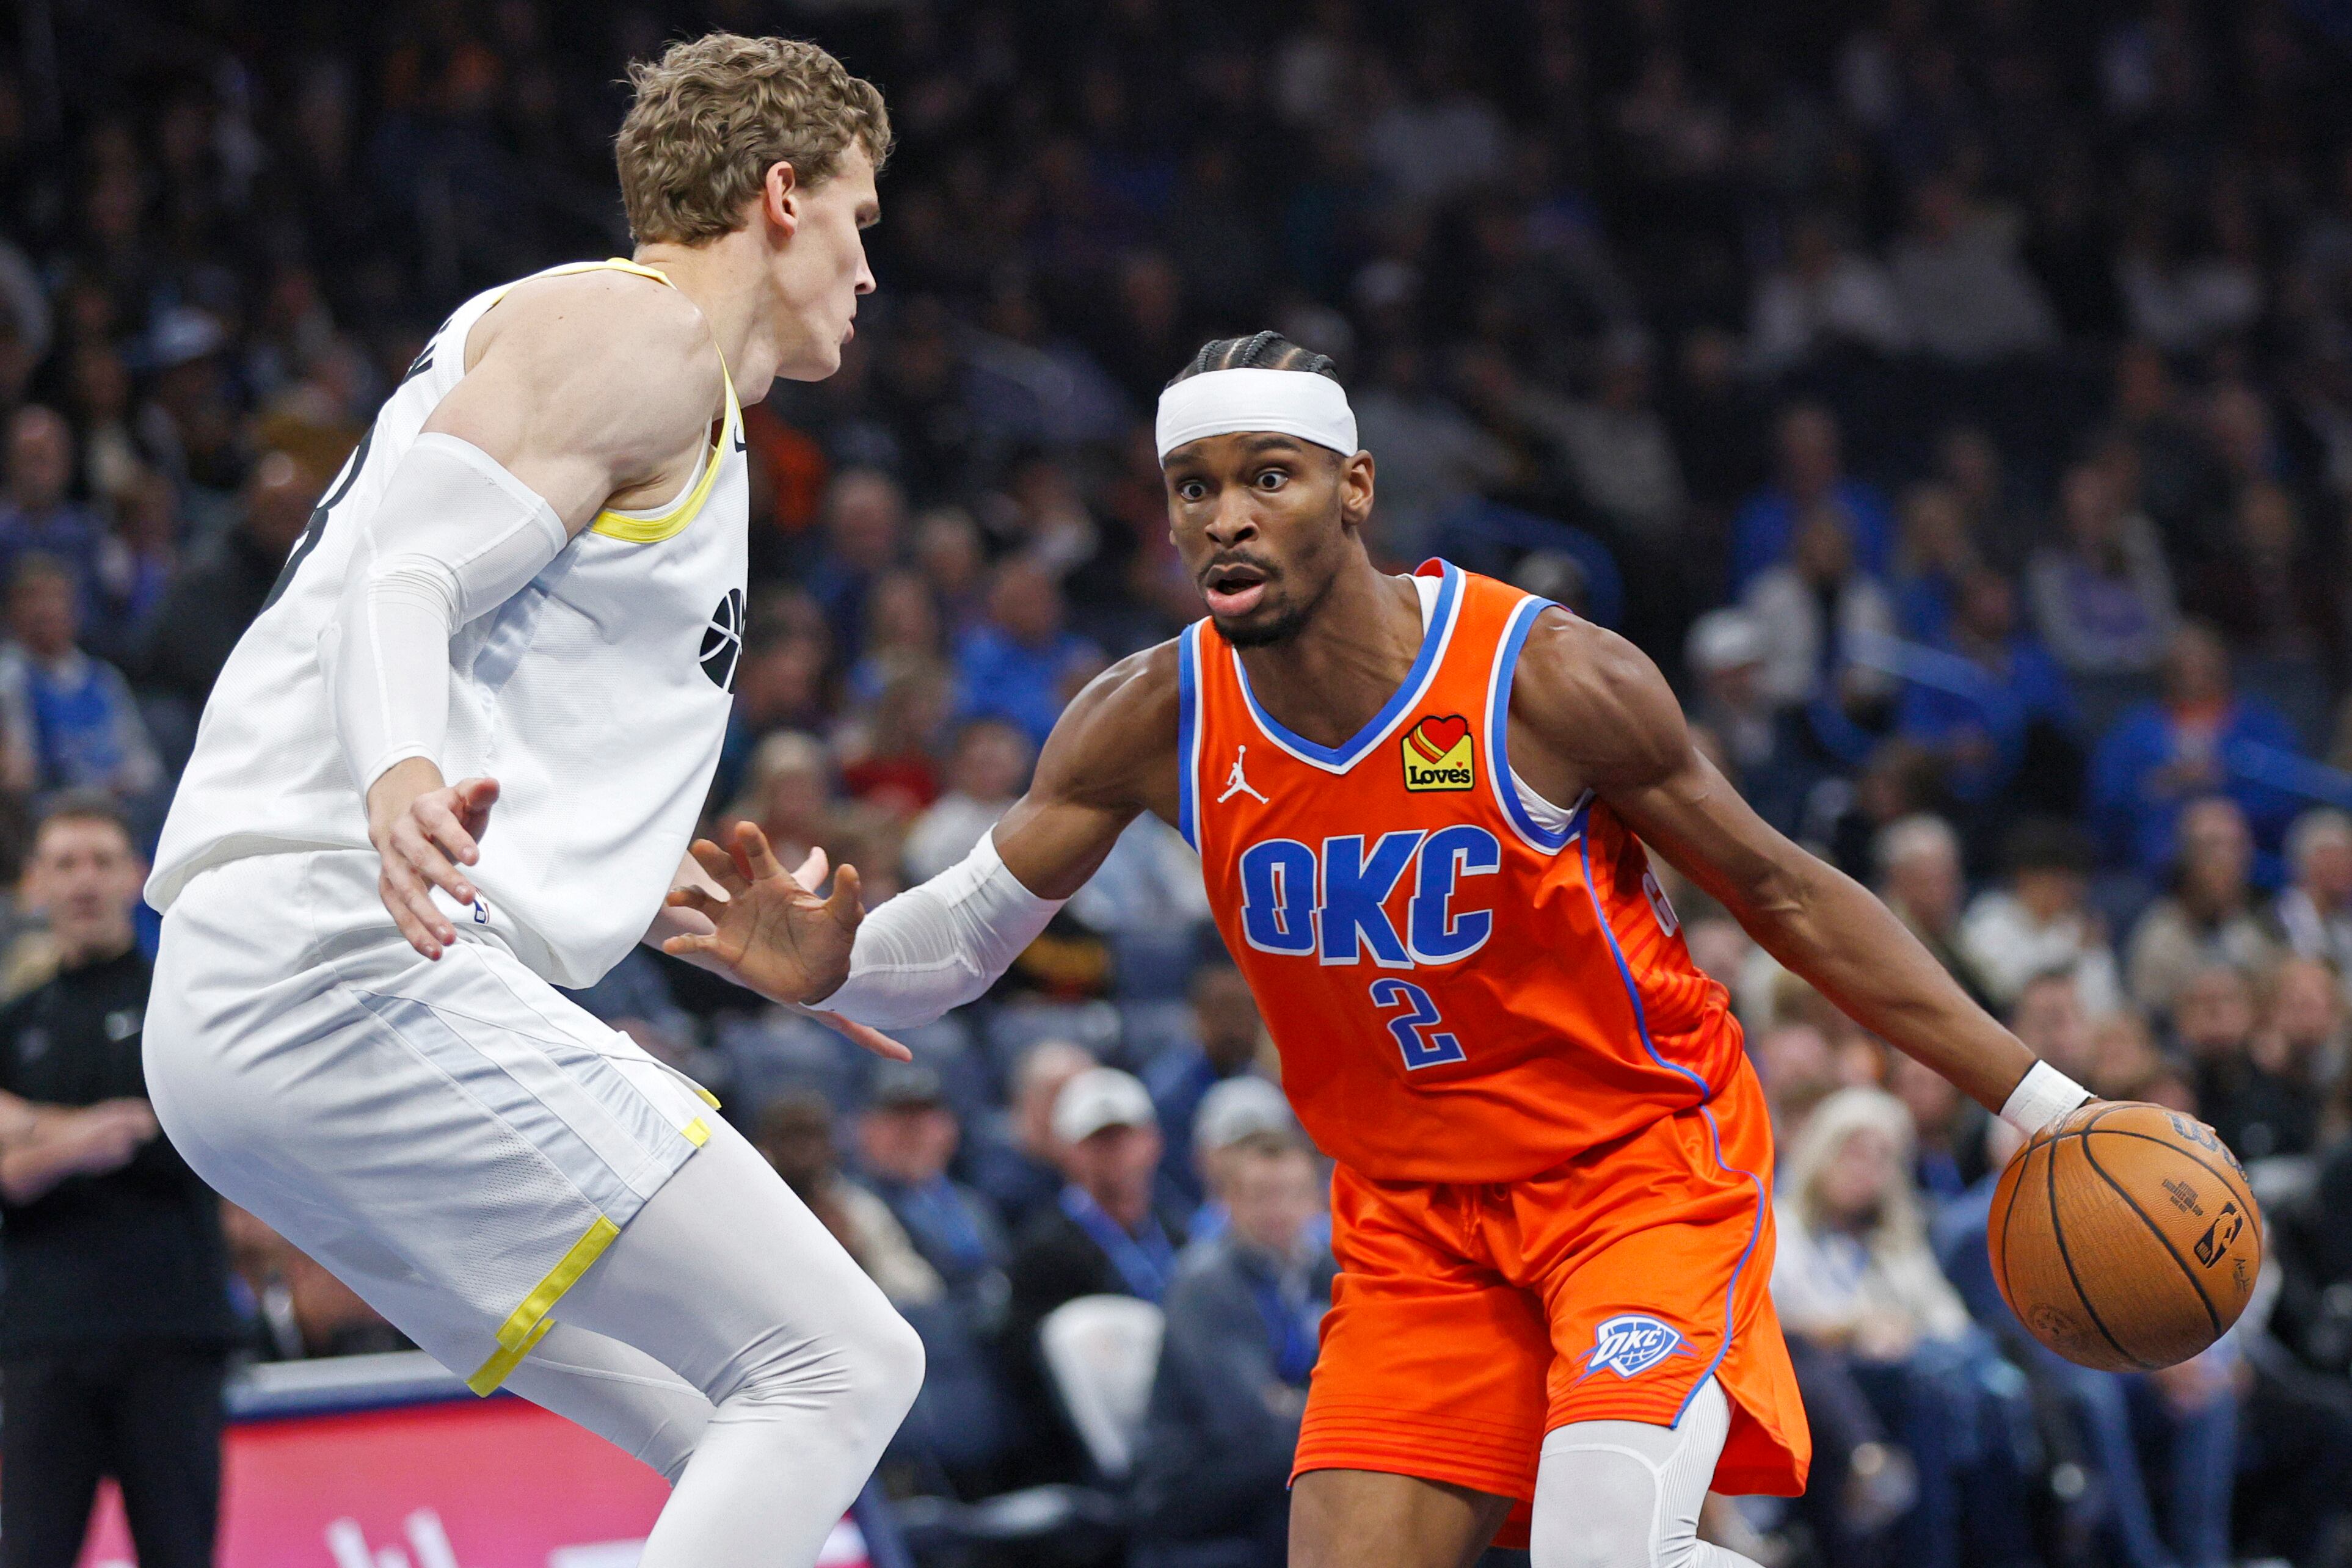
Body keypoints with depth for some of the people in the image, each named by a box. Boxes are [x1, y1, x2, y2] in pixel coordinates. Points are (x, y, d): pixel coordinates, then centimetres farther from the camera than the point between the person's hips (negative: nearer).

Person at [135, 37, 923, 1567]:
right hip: (358, 968, -10)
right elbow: (403, 575, -15)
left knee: (760, 1443, 8)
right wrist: (404, 774, -34)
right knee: (839, 1364, -14)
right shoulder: (638, 325, -1)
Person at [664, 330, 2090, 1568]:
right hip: (1414, 1210, 5)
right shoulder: (1157, 722, -10)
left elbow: (1782, 891, -8)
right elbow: (960, 939, 0)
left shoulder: (1546, 680, -20)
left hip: (1644, 1158, -5)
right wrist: (832, 967, -24)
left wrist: (2036, 1096, -8)